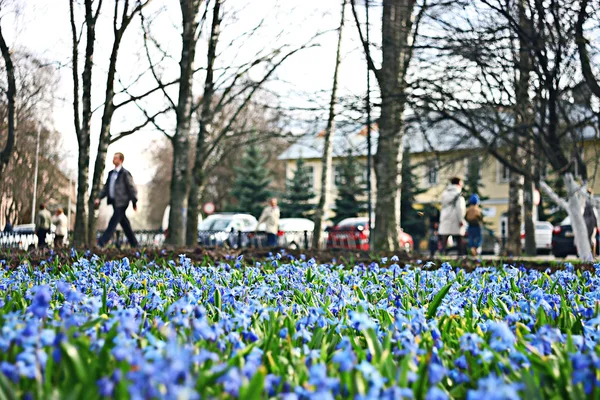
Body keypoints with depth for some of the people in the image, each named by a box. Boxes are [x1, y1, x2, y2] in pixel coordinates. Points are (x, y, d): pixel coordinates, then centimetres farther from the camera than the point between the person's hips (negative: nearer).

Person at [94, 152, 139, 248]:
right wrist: (99, 198, 7)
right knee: (124, 223, 12)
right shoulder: (111, 173, 14)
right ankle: (134, 243, 20)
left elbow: (132, 188, -9)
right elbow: (106, 187, 18)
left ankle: (102, 243, -10)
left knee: (113, 223, -8)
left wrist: (134, 202, -11)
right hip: (114, 202, 8)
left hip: (121, 202, -8)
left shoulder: (125, 173, -9)